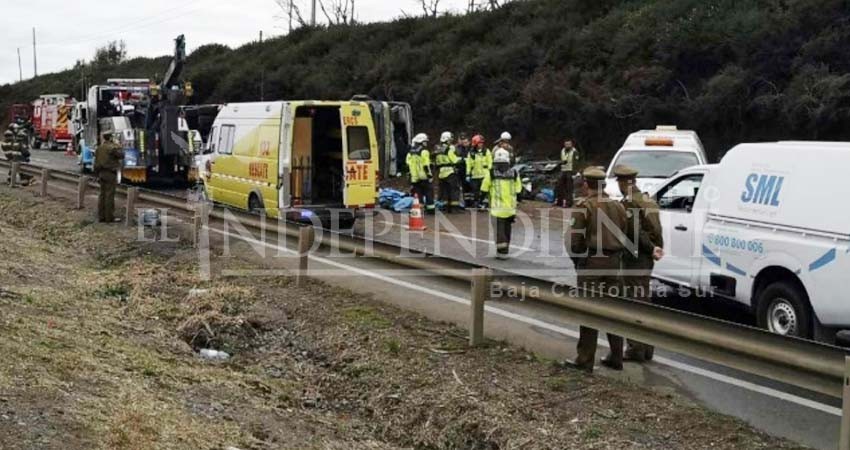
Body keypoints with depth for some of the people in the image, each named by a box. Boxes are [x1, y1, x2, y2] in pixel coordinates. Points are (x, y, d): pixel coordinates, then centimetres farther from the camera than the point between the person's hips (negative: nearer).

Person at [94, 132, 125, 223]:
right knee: (109, 195, -6)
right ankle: (109, 218, -4)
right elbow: (121, 155, -6)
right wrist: (118, 147, 6)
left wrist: (98, 174, 21)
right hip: (110, 174, -8)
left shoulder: (99, 148, 12)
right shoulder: (112, 148, -14)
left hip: (101, 174, 8)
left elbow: (96, 163, 15)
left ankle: (101, 217, 14)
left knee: (102, 195, 12)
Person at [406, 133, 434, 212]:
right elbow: (426, 166, -15)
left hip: (414, 178, 6)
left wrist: (410, 175, 17)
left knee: (418, 196, 8)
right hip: (424, 177, -6)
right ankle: (430, 208, 3)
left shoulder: (410, 153, 11)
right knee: (429, 194, 4)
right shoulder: (424, 152, -10)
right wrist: (430, 175, -9)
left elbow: (408, 166, 12)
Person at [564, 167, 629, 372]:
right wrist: (615, 256, 14)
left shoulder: (583, 206, -10)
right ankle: (616, 358, 20)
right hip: (614, 262, 6)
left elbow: (573, 238, -14)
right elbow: (624, 236, 8)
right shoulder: (617, 206, 10)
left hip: (591, 263, -6)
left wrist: (576, 258, 1)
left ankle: (585, 361, 2)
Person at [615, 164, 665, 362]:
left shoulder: (629, 202, -16)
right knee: (645, 301, 16)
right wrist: (656, 248, 6)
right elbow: (656, 230, 14)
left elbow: (634, 232, -21)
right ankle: (646, 348, 22)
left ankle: (635, 349, -1)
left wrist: (651, 249, -13)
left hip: (634, 258, -9)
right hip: (647, 259, 9)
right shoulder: (648, 200, 14)